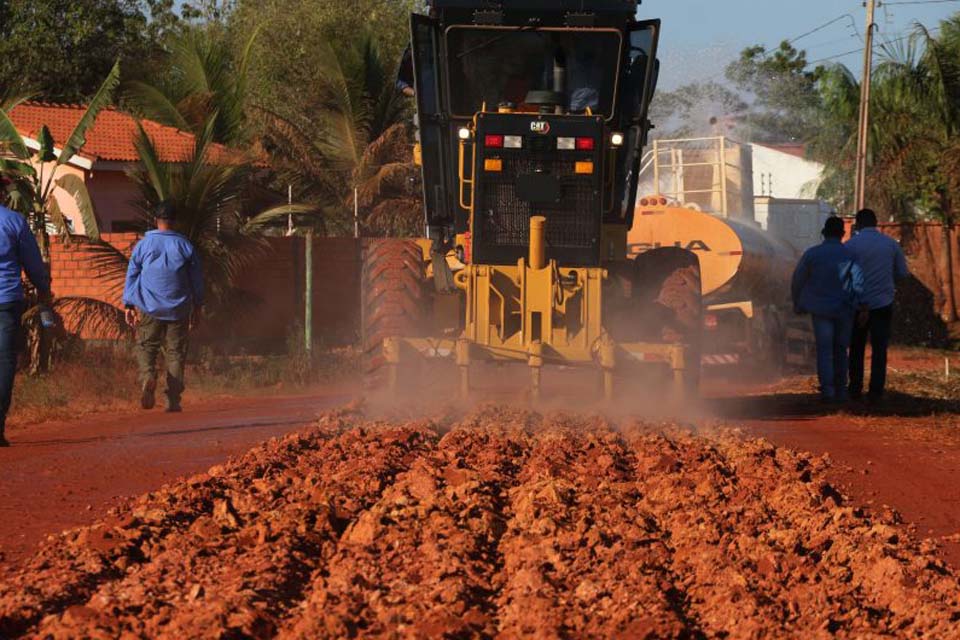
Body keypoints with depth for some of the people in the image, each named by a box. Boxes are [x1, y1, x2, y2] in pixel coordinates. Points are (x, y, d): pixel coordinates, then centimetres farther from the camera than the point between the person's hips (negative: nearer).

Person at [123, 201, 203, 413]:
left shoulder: (143, 245, 1)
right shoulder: (185, 246, 4)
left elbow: (132, 275, 3)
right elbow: (197, 279, 9)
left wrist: (129, 305, 9)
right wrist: (197, 308, 18)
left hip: (149, 308, -1)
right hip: (179, 309, 1)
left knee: (146, 348, 6)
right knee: (175, 352, 5)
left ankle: (148, 377, -24)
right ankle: (174, 399, 2)